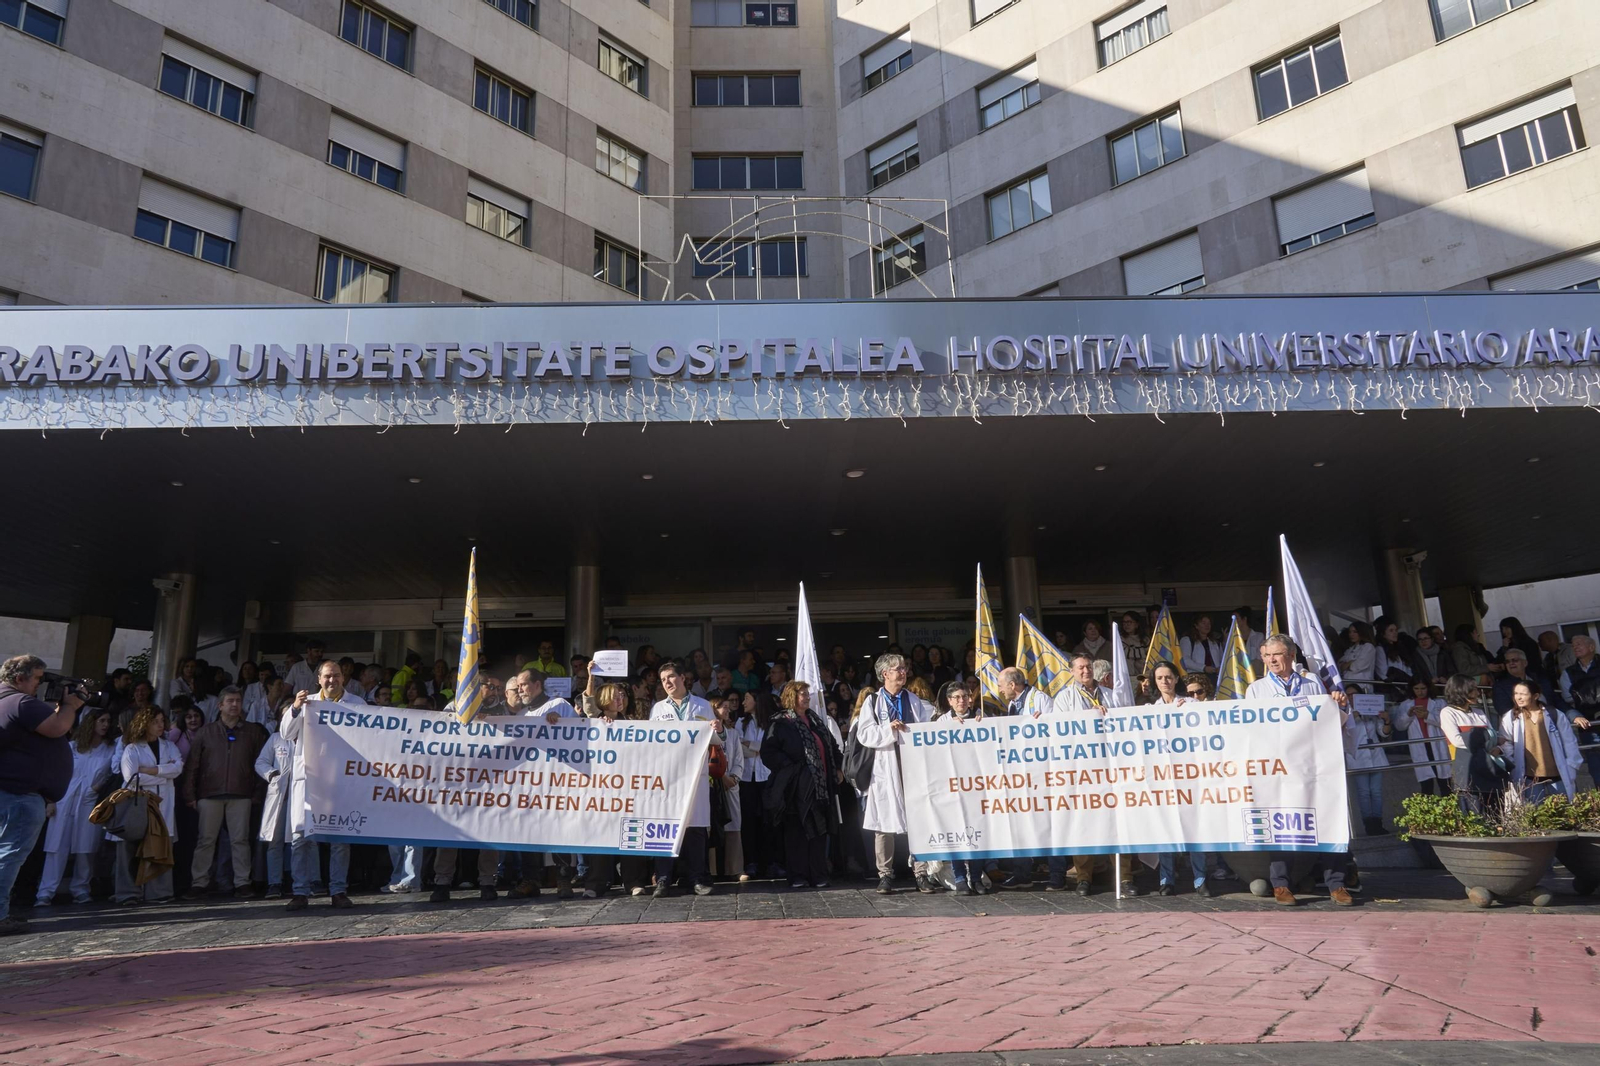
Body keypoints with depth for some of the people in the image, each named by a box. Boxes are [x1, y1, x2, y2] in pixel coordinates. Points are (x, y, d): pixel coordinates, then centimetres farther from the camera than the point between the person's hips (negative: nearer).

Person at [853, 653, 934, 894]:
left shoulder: (914, 701, 15)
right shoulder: (872, 701, 5)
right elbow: (864, 734, -4)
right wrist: (888, 729, -15)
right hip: (885, 768, -2)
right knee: (884, 823, 0)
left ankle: (921, 874, 8)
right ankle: (885, 875, 9)